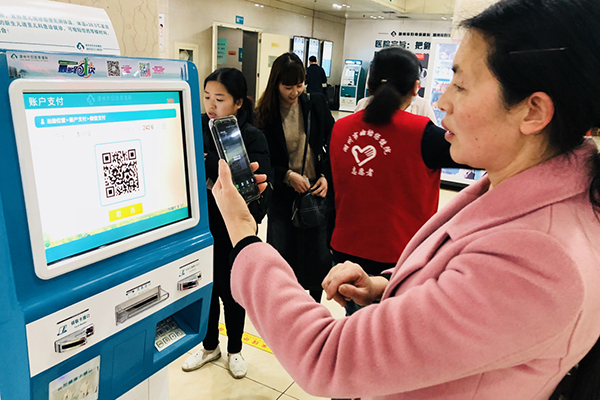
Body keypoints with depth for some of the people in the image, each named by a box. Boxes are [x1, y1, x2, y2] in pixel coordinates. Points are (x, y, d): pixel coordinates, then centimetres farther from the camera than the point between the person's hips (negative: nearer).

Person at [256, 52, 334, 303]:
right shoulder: (265, 114, -6)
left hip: (317, 192, 1)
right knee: (283, 258, 11)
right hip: (282, 196, -1)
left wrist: (326, 176, -6)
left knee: (318, 257, 7)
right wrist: (288, 175, -17)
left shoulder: (316, 104, -1)